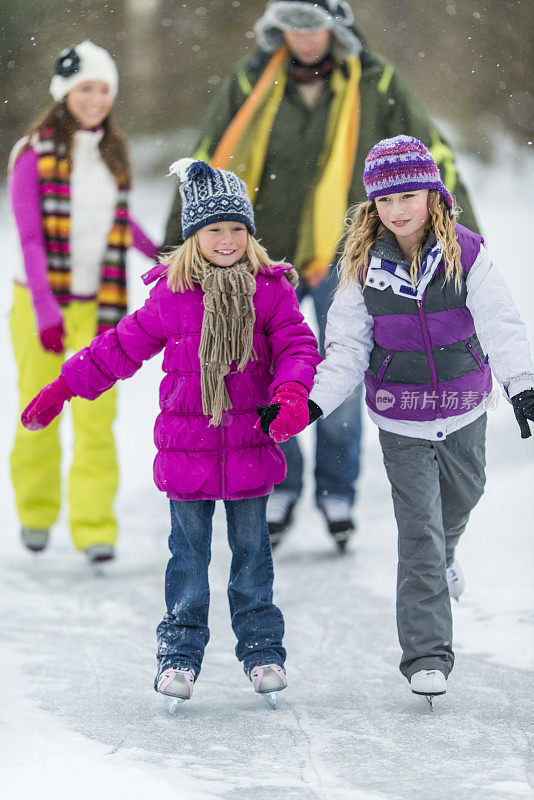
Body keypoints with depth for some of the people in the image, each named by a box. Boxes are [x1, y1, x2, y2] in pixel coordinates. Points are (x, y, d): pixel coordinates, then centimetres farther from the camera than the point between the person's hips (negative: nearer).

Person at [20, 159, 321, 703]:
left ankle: (262, 649, 20)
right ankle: (180, 652, 14)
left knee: (251, 550, 9)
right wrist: (61, 388, 10)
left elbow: (296, 346, -5)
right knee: (188, 552, 6)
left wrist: (292, 391, -27)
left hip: (251, 446, 0)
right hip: (186, 447, 0)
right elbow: (122, 346, 7)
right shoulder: (172, 295, -2)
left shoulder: (270, 290, -3)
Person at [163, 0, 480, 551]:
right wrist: (178, 244, 1)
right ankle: (279, 487, 21)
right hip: (269, 257, 1)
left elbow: (429, 156, 1)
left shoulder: (374, 84, -5)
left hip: (340, 254, -1)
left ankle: (337, 491, 16)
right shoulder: (251, 83, -4)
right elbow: (208, 164, 2)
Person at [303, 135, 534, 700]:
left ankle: (443, 556, 62)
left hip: (463, 409, 1)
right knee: (418, 532, -5)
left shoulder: (465, 253, -11)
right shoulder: (363, 265, -8)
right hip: (401, 420, -1)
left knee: (461, 497, 26)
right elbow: (347, 347, -5)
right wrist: (314, 400, -18)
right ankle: (427, 655, 0)